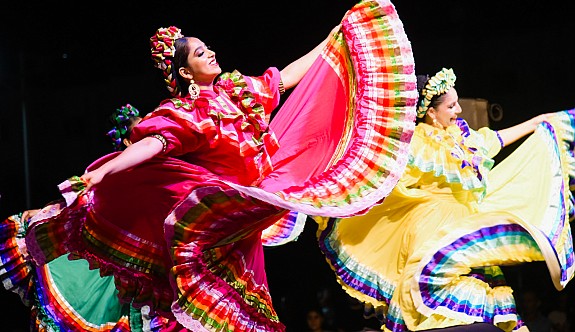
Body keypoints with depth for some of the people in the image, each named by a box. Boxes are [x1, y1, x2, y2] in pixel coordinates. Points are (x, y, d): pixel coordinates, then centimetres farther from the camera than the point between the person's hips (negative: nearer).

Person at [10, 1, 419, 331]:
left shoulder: (241, 89, 7)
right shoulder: (182, 114, -13)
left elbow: (291, 75, 15)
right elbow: (151, 144, -29)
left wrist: (333, 39, 20)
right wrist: (102, 172, -46)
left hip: (260, 195, 7)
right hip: (219, 206, -6)